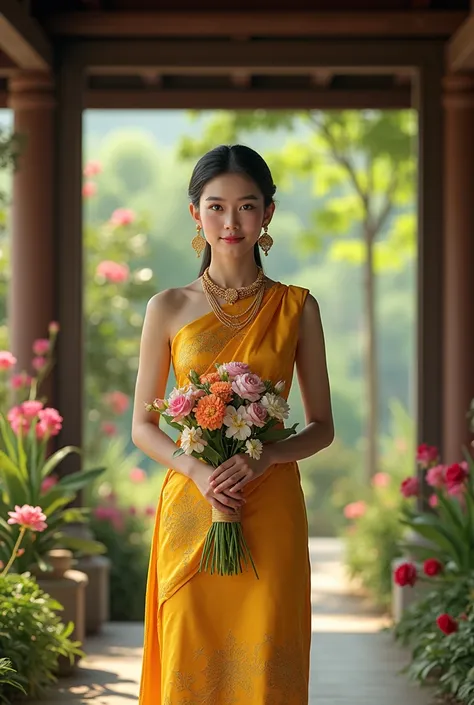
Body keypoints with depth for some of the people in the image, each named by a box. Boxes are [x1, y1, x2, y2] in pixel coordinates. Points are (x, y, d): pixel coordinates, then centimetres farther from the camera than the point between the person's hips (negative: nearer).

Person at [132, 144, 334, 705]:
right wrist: (197, 470, -13)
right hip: (191, 506, 0)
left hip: (271, 511, 0)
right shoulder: (169, 309, 4)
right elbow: (142, 426, 6)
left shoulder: (296, 307, 5)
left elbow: (322, 426, 7)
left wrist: (264, 457, -13)